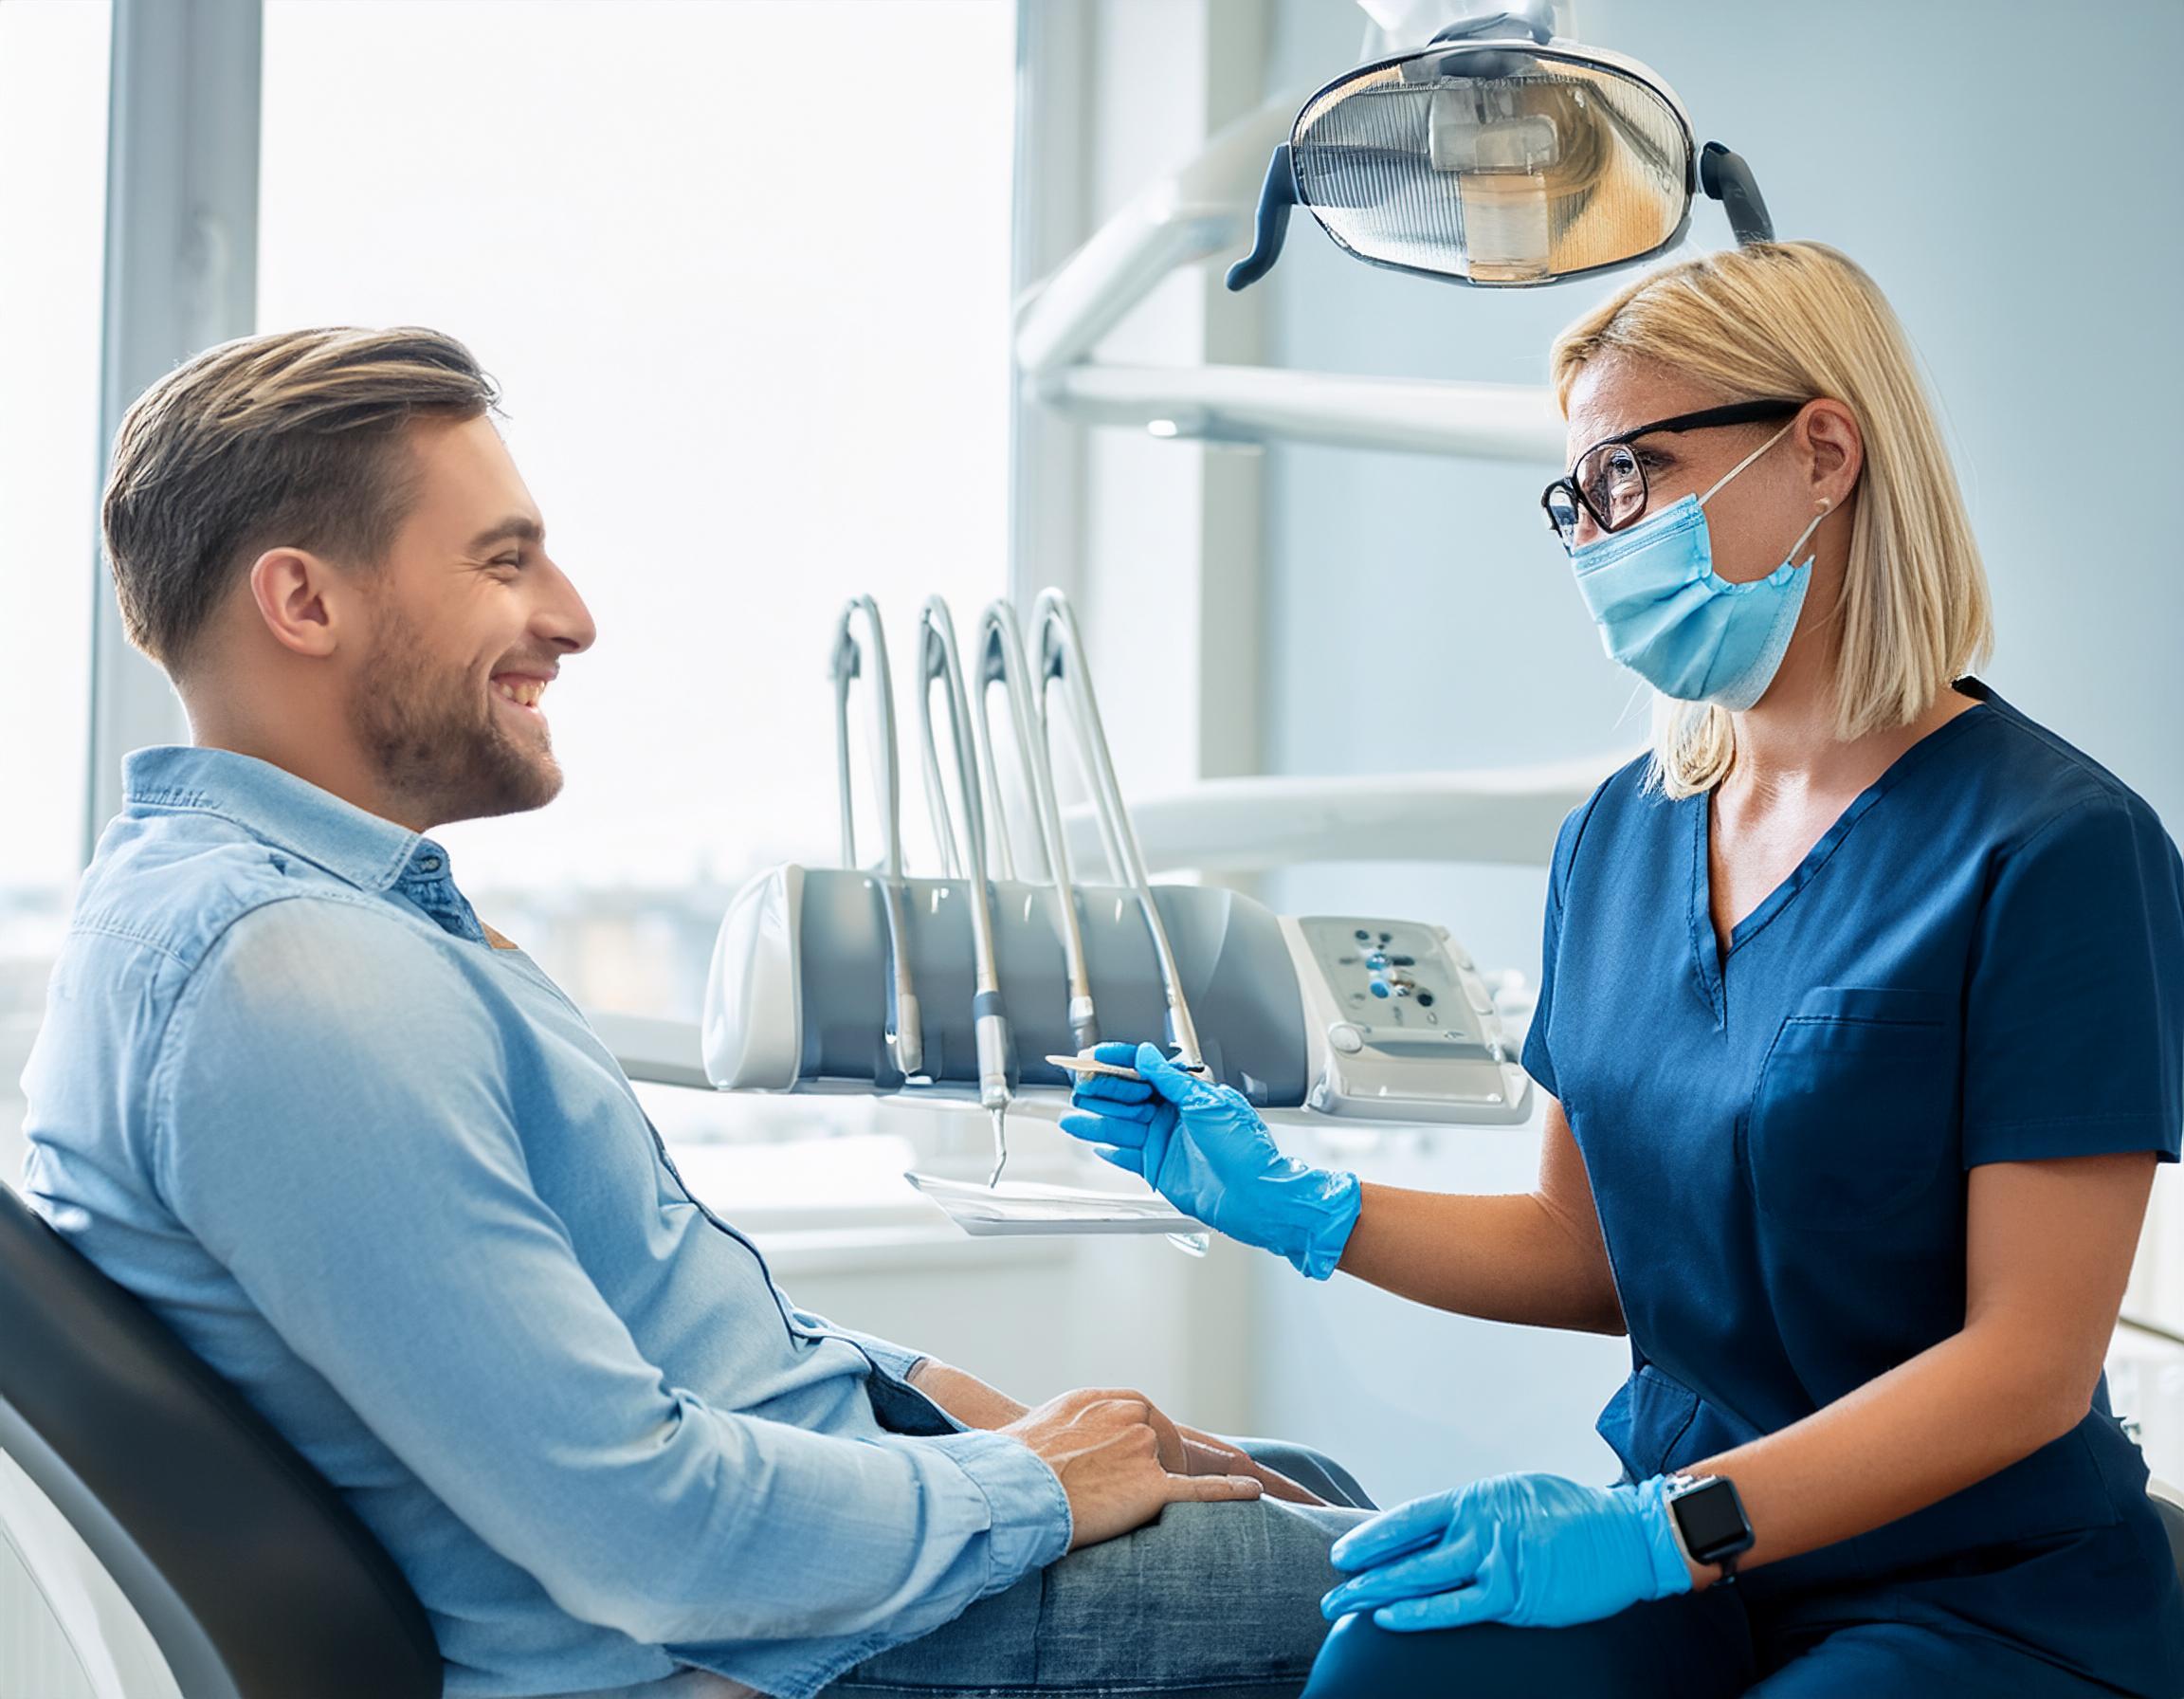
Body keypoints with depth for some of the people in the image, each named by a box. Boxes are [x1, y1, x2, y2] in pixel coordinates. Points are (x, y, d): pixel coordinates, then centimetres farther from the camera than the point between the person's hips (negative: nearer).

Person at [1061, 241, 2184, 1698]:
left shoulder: (2057, 846, -14)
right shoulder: (1620, 834, 6)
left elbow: (2030, 1361, -16)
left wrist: (1658, 1529, -25)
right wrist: (1301, 1209, -2)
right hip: (1680, 1533, 5)